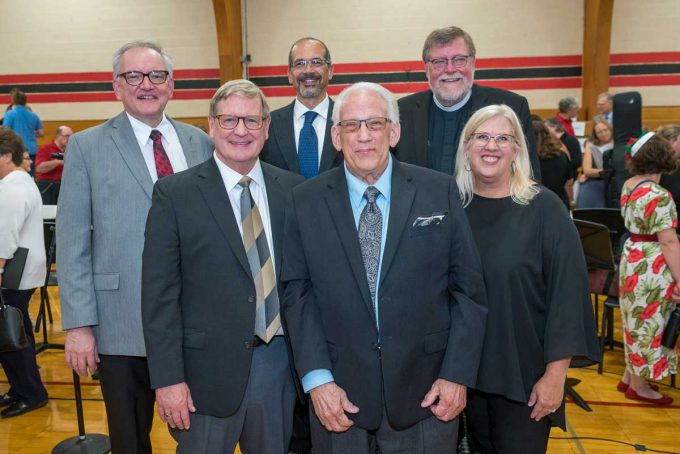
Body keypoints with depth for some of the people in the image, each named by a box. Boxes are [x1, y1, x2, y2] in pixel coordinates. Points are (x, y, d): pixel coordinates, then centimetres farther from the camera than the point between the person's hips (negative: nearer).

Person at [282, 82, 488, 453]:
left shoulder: (440, 191, -3)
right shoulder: (304, 201, -1)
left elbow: (468, 287, -1)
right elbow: (298, 293, -2)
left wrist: (457, 374, -5)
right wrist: (317, 378, -9)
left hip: (424, 391, 0)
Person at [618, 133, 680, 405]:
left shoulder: (629, 185, 4)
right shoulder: (658, 196, -22)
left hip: (632, 259, 9)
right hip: (651, 268, -9)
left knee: (637, 323, 19)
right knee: (647, 326, 5)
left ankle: (629, 376, 31)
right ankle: (639, 386, 19)